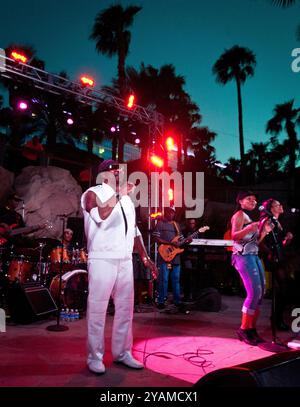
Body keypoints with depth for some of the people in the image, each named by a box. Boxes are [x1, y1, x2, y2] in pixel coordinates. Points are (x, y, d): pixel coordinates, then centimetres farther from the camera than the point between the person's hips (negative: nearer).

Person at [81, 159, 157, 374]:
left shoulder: (126, 199, 18)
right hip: (102, 260, -6)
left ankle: (122, 352, 22)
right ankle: (95, 357, 12)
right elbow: (102, 217, -24)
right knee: (97, 310, 1)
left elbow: (134, 230, 21)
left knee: (125, 308, 10)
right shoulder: (93, 193, -2)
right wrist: (119, 193, -18)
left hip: (125, 261, 7)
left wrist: (145, 257, 16)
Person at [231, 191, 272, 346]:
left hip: (254, 256, 10)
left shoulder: (249, 217, 23)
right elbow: (234, 236, -18)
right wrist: (248, 229, -34)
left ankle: (252, 329, 12)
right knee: (254, 292, -14)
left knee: (260, 292, 6)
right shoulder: (239, 214, -4)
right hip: (243, 256, -10)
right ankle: (243, 329, -4)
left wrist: (264, 231, 7)